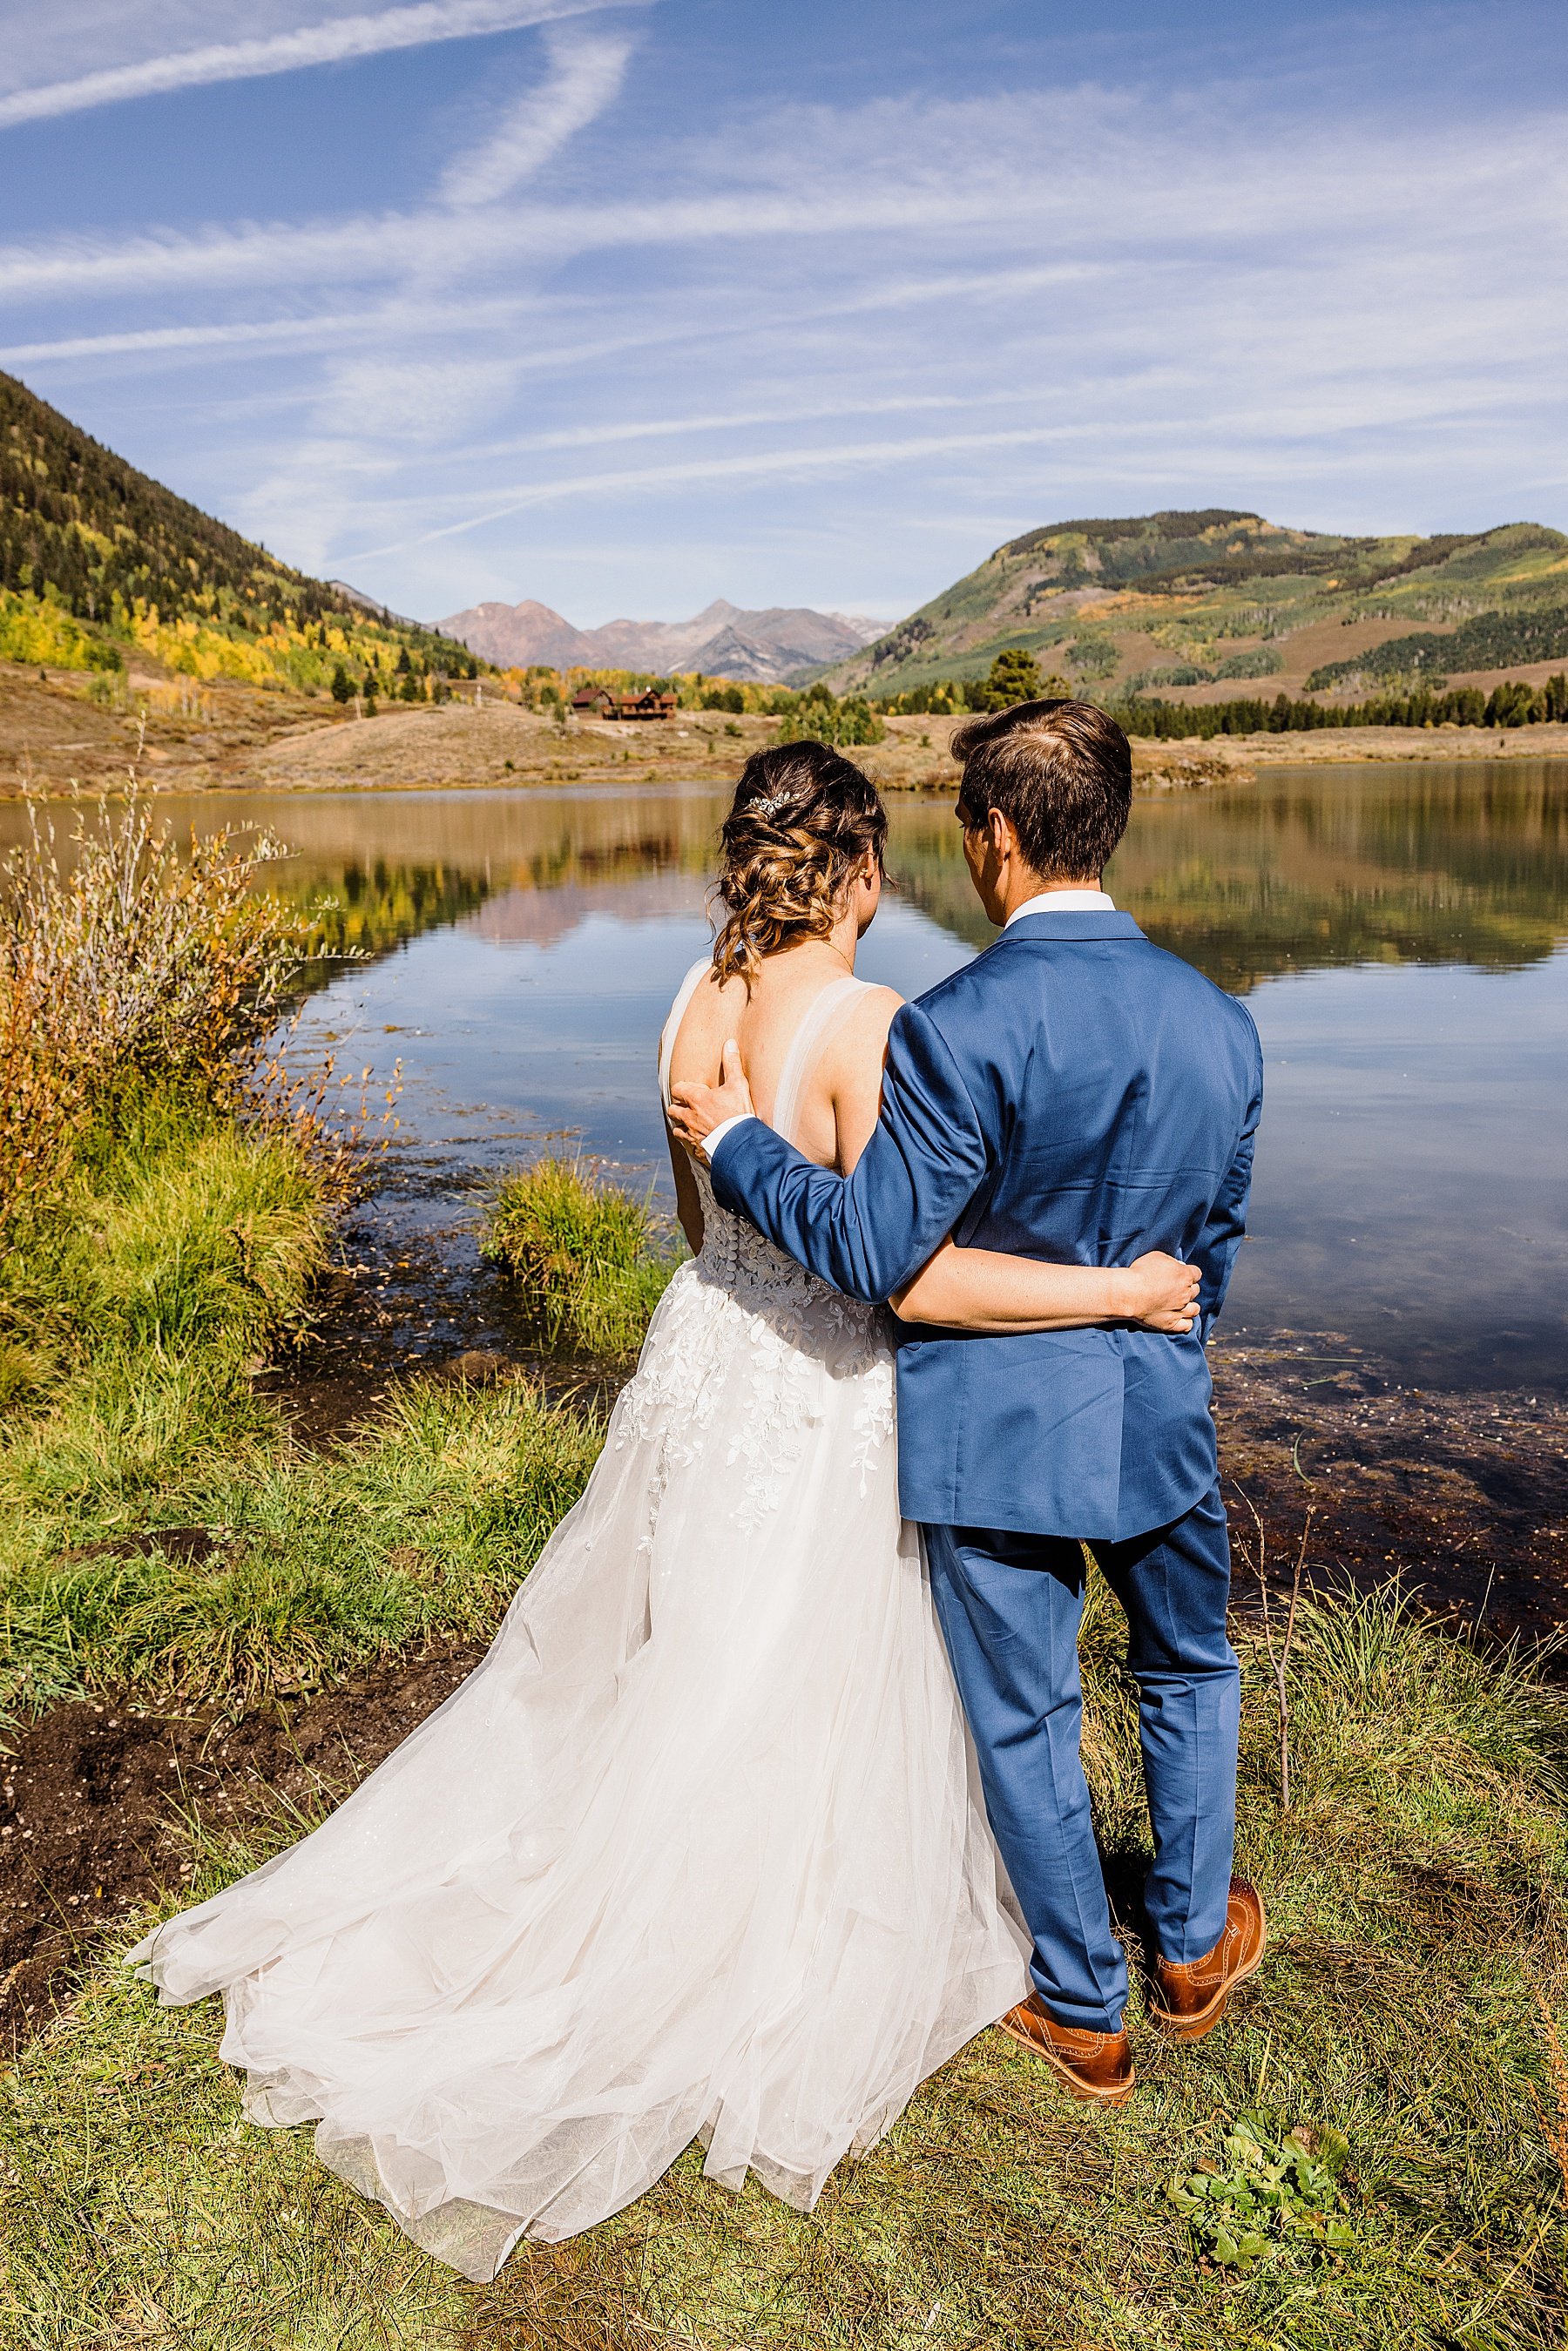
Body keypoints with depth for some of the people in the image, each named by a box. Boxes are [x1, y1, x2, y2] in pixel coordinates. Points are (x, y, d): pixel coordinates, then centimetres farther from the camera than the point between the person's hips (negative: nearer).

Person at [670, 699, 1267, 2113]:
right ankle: (1195, 1946, 46)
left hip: (993, 1429, -4)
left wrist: (737, 1145, -7)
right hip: (1159, 1413, 5)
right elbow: (1215, 1245, 6)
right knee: (1189, 1671, 28)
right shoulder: (1220, 1023, -4)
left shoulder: (962, 1026, -22)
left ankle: (1085, 2012, 34)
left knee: (1026, 1722, 15)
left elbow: (875, 1255, -20)